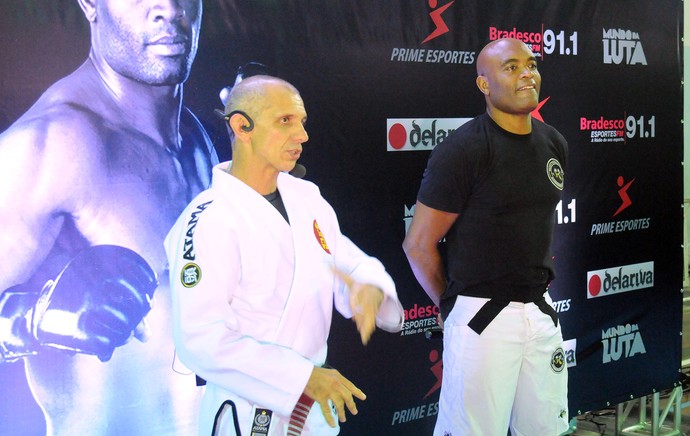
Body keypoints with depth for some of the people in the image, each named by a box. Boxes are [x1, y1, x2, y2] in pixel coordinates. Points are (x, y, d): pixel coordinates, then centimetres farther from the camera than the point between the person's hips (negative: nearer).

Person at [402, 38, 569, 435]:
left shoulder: (554, 144, 8)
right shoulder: (462, 150, -13)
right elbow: (419, 244, -9)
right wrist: (451, 305, 2)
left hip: (540, 310, 6)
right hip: (481, 315, -6)